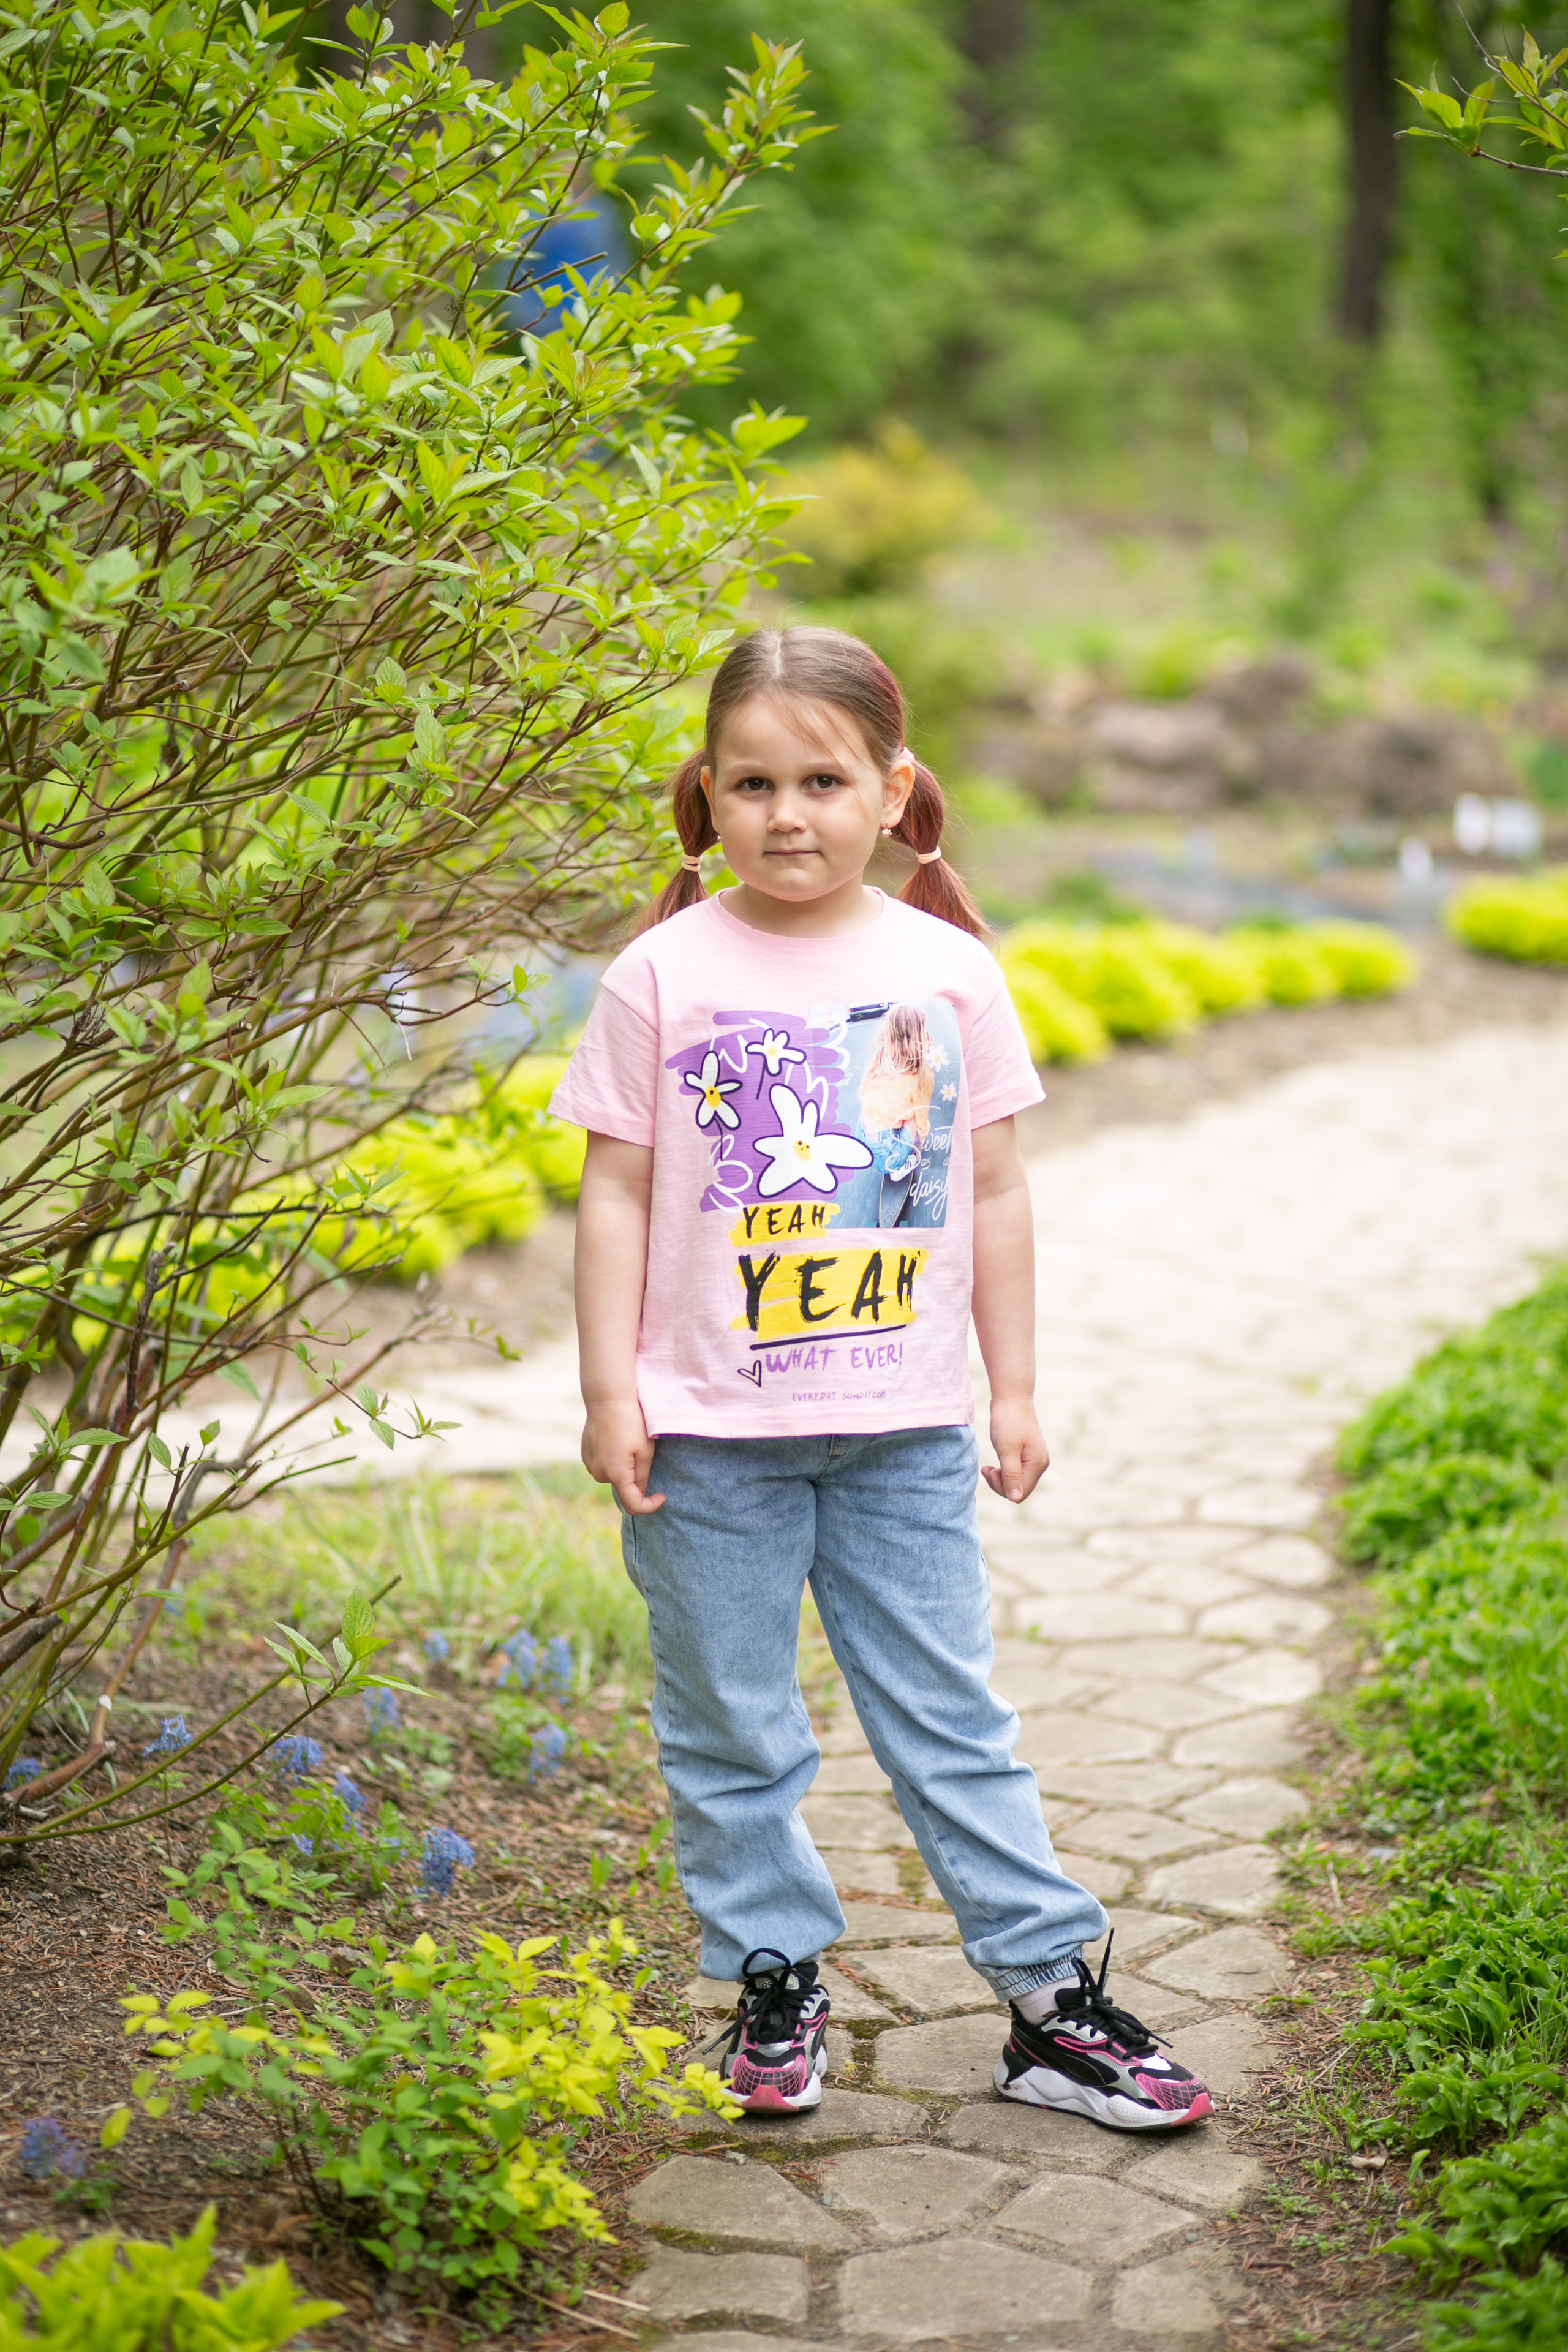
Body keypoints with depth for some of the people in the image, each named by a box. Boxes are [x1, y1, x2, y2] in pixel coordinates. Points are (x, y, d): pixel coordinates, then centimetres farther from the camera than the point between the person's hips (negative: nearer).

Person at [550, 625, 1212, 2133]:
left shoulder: (948, 972, 1)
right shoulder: (666, 975, -4)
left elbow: (996, 1192, 6)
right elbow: (617, 1192, -1)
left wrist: (1014, 1387, 6)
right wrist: (609, 1389, -5)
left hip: (904, 1428, 1)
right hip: (708, 1429, -1)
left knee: (948, 1715, 8)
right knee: (729, 1725, 9)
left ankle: (1052, 1996, 15)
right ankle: (775, 1980, 25)